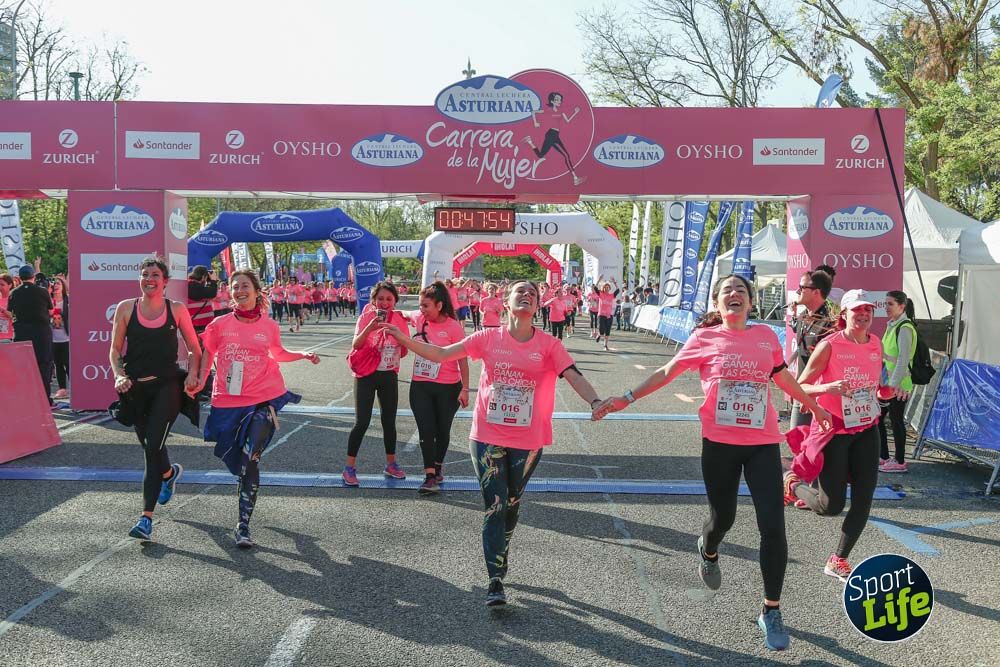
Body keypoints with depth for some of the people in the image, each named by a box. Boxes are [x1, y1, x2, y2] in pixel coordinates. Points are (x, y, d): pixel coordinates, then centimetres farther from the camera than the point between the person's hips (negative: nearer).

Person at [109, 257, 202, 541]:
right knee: (149, 445, 16)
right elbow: (115, 349, 7)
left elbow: (194, 349, 7)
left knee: (153, 446, -13)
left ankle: (147, 518, -9)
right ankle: (170, 473, 53)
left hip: (168, 384, -3)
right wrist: (120, 376, -8)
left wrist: (192, 375, -8)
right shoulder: (126, 308, 3)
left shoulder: (177, 309, 1)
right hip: (135, 388, 3)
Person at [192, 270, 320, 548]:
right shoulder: (220, 324, 1)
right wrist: (200, 380, -1)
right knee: (235, 458, 13)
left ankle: (243, 524, -9)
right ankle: (246, 485, 50)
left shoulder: (269, 326, 3)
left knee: (250, 458, -13)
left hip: (263, 399, -1)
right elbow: (208, 353, 13)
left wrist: (303, 355, 7)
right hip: (228, 401, 2)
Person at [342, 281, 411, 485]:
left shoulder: (400, 319, -1)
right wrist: (370, 328, -33)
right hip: (367, 376, -3)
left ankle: (391, 464, 26)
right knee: (362, 422, -6)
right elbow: (355, 346, -19)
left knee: (389, 420, 12)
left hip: (389, 376, 4)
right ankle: (350, 467, 4)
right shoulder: (366, 317, -10)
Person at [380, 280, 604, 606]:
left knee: (512, 504, 17)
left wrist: (595, 402, -30)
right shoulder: (489, 338, -1)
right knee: (494, 507, -3)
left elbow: (574, 376, -12)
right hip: (488, 436, -1)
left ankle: (501, 556, 42)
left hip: (528, 441, 1)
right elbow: (440, 354, 0)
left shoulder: (549, 345, -2)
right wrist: (403, 339, -9)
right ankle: (496, 581, 2)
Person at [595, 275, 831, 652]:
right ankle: (708, 551, 52)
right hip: (719, 443, -1)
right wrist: (628, 398, -4)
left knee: (773, 527, -5)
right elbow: (667, 373, 2)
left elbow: (783, 378, 21)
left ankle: (771, 612, 11)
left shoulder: (766, 335, 6)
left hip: (763, 444, 2)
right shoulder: (705, 337, -2)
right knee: (723, 518, 13)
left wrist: (814, 407, 32)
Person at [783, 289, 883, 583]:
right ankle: (793, 483, 27)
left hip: (866, 430, 6)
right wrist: (827, 388, -31)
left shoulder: (876, 344, 5)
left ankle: (838, 561, 18)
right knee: (831, 506, -5)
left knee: (864, 500, 1)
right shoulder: (830, 345, -14)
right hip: (834, 430, -6)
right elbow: (799, 387, -14)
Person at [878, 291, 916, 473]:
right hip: (888, 383, 9)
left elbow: (903, 359, -21)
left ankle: (899, 462, 11)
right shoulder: (892, 326, 12)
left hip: (898, 385, -9)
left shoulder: (904, 328, -16)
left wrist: (894, 384, -23)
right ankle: (883, 457, 22)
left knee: (896, 420, 0)